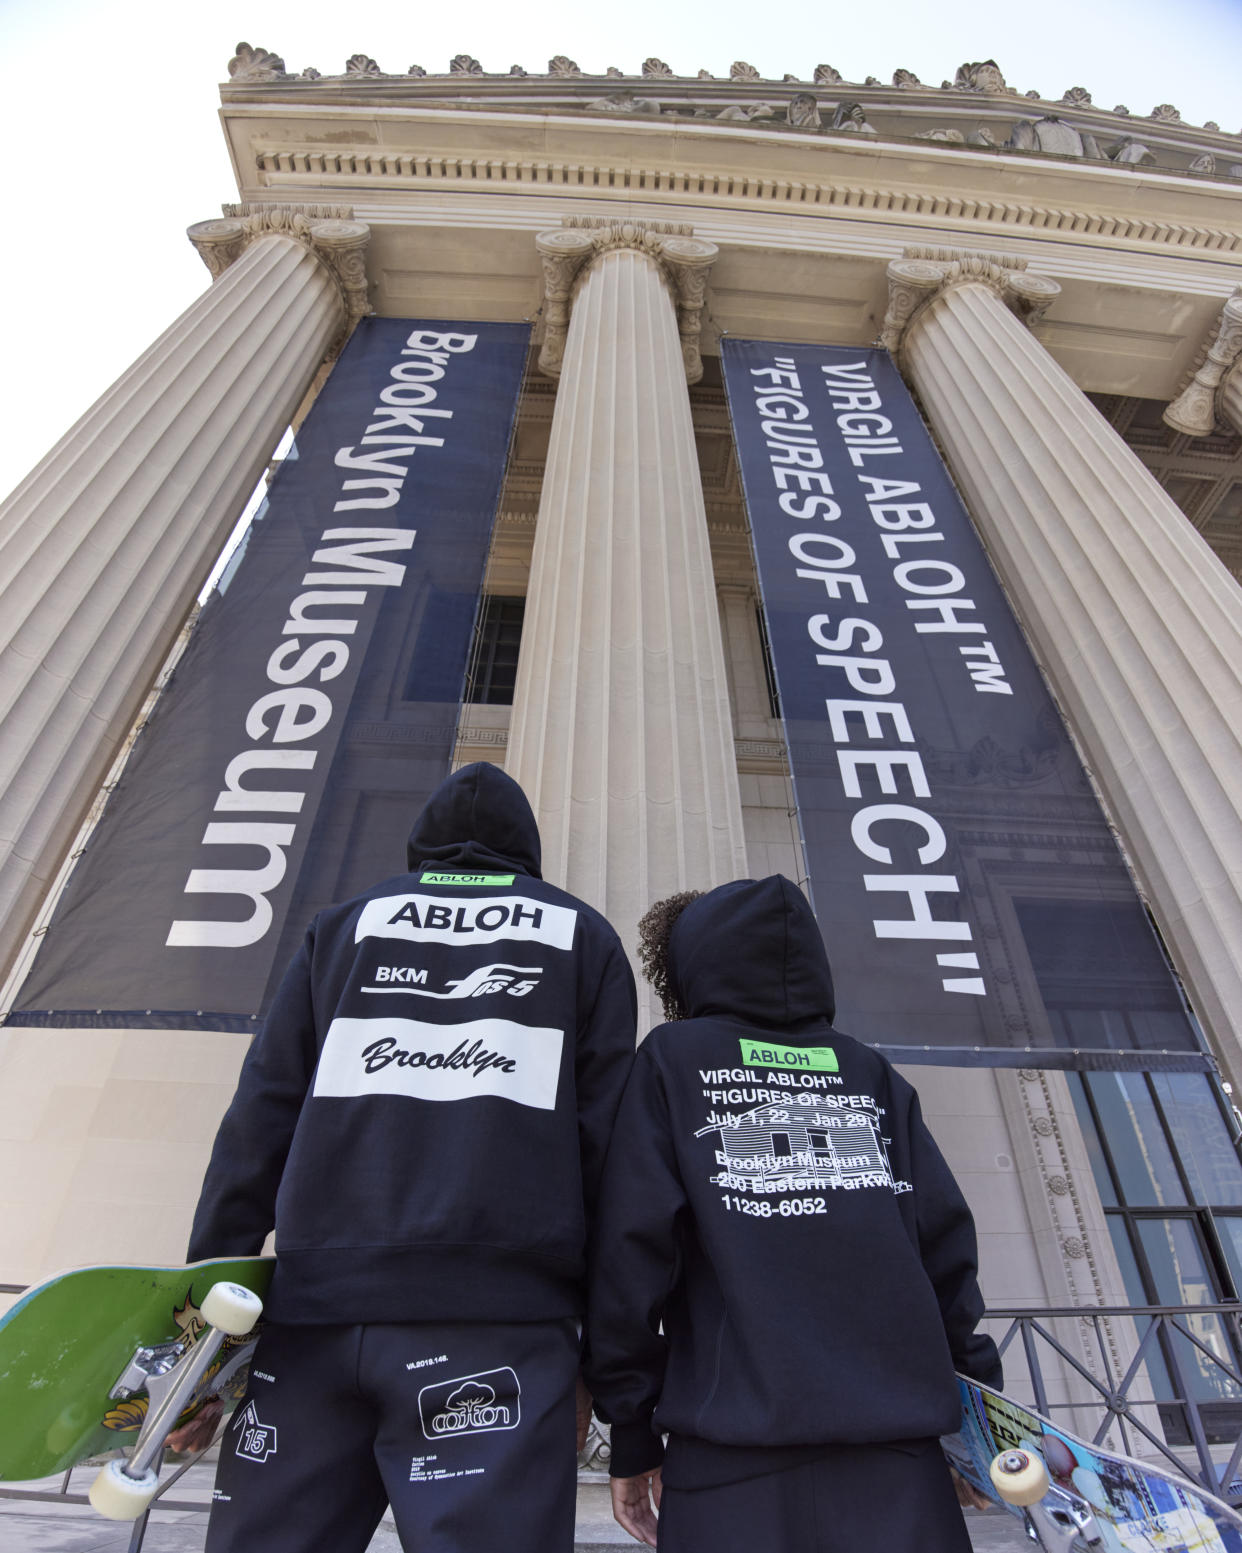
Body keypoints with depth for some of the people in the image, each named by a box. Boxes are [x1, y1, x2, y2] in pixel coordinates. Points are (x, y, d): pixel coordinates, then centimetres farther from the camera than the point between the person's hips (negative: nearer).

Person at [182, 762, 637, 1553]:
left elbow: (259, 1120, 10)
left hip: (315, 1303, 2)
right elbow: (605, 1140, 6)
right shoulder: (583, 935, 14)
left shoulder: (346, 924, 18)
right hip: (497, 1315, -1)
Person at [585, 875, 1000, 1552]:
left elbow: (632, 1249, -4)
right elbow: (946, 1244, 8)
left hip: (737, 1469, -2)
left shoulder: (671, 1061, 3)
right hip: (897, 1465, 3)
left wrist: (632, 1437, 4)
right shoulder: (872, 1074, 12)